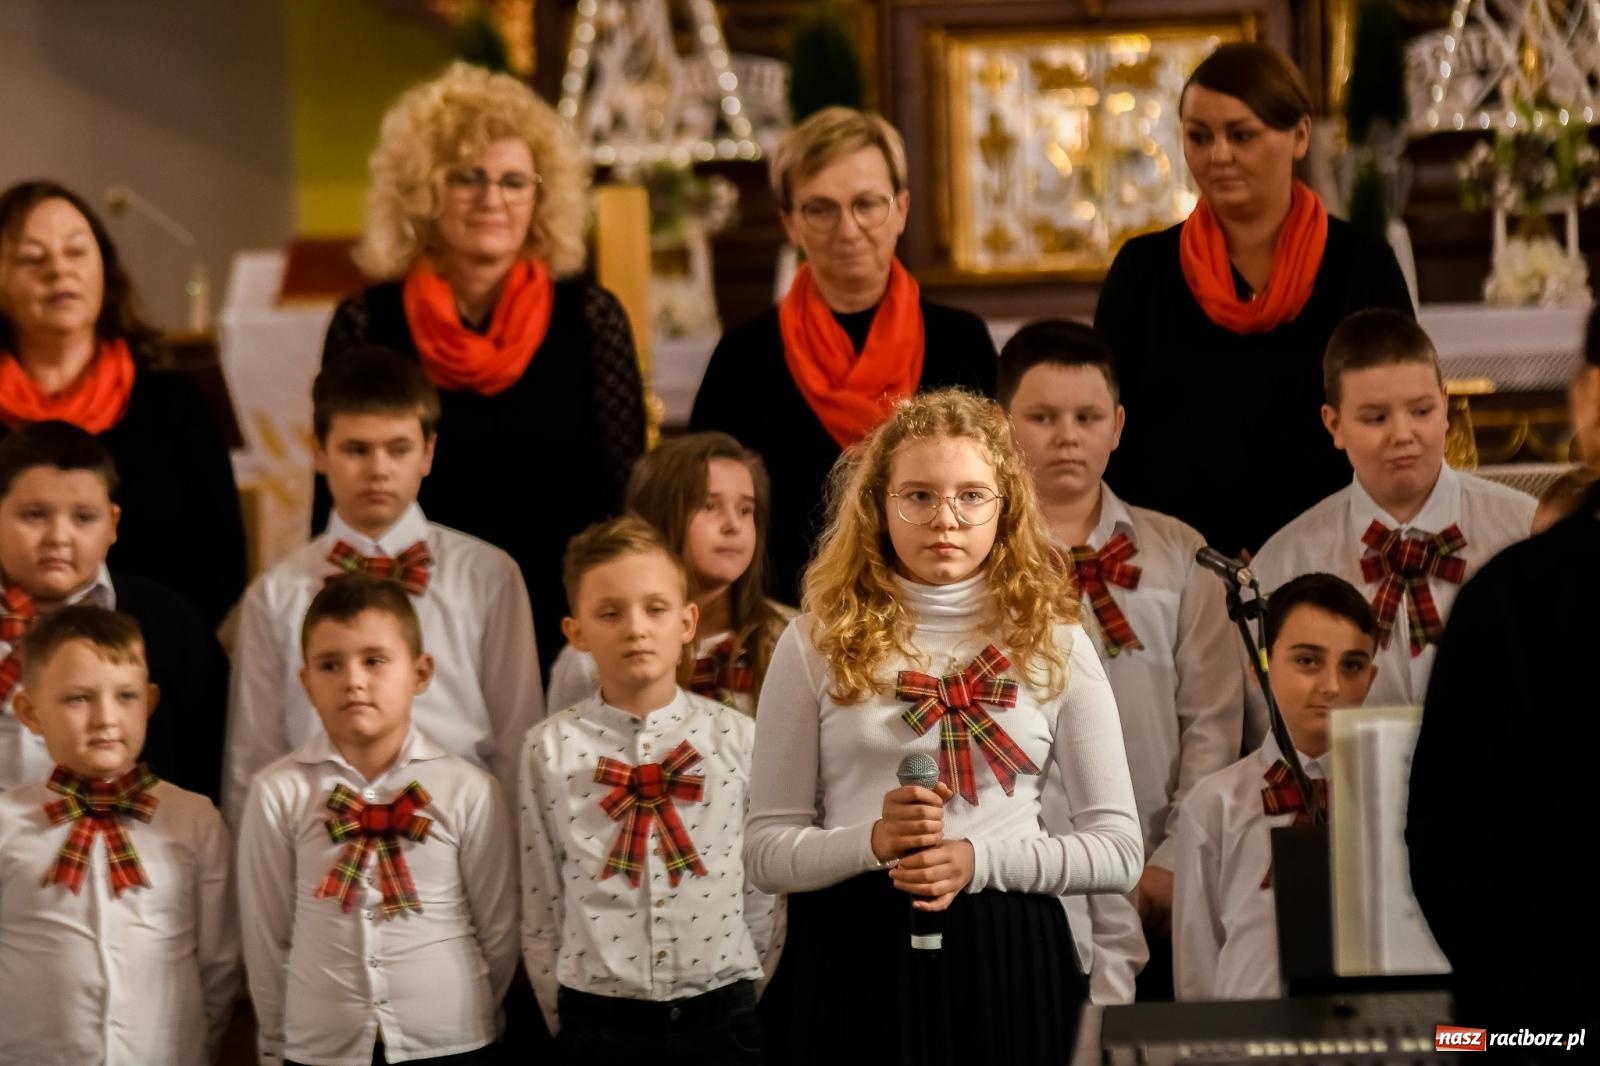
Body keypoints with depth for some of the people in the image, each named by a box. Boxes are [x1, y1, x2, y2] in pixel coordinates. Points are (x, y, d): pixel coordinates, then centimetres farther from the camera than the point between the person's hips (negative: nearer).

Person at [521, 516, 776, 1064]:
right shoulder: (550, 749, -2)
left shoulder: (738, 738, -1)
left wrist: (745, 995, 8)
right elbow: (540, 903, 2)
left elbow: (764, 891, 6)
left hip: (720, 1017, 1)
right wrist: (569, 1017, 3)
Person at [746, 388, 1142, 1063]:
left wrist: (980, 860, -13)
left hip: (1011, 962, 1)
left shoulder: (1054, 643, 4)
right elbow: (766, 851, 2)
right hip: (855, 962, 0)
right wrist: (874, 841, -17)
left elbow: (1118, 850, 3)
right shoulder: (819, 641, 3)